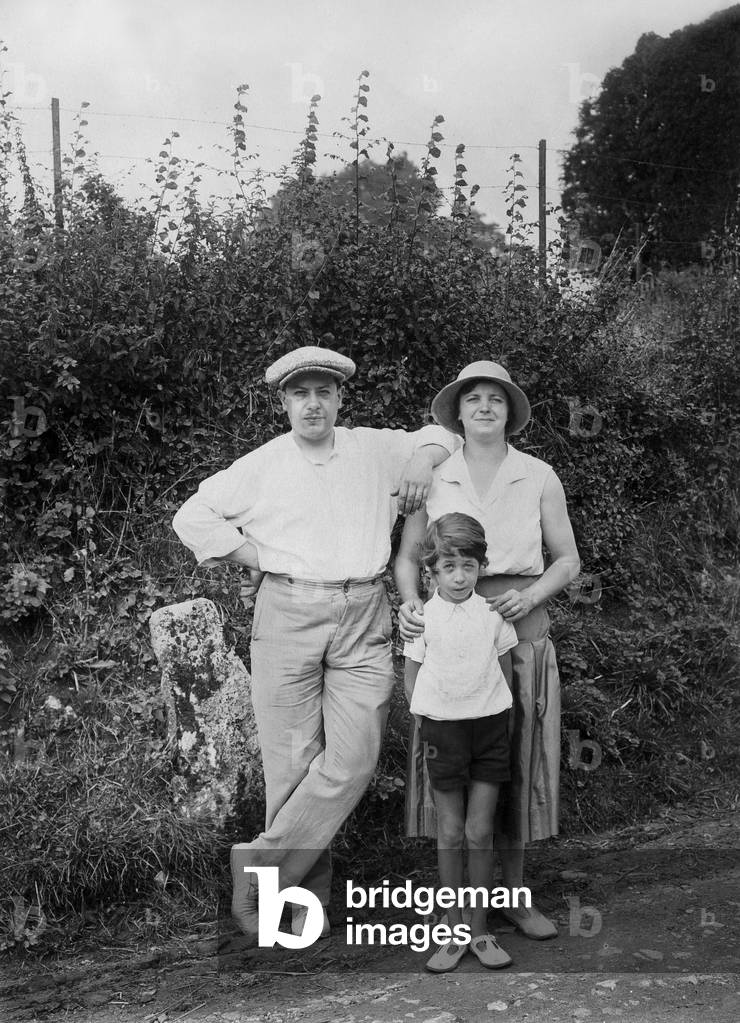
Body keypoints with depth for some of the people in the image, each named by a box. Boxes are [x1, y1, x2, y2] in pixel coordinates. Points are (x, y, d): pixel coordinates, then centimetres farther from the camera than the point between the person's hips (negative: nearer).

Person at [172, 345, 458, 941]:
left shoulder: (375, 450, 13)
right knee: (294, 762, -1)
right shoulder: (262, 466, 8)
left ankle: (261, 865, 4)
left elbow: (438, 434, 29)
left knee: (353, 762, -10)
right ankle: (306, 894, 15)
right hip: (287, 617, -1)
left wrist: (423, 460, 6)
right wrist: (255, 558, 2)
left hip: (362, 622, 2)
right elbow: (192, 516, 11)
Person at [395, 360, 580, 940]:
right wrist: (410, 604, -15)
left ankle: (514, 892, 26)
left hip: (522, 628, 1)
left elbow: (568, 561, 5)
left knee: (516, 760, 8)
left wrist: (529, 597, -14)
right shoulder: (433, 478, 3)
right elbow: (407, 557, 6)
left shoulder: (540, 478, 2)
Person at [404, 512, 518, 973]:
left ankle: (480, 930, 18)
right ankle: (455, 931, 18)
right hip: (442, 725, 0)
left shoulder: (494, 612, -3)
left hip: (490, 723, 1)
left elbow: (504, 665, 9)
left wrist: (501, 721, 7)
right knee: (451, 832, 6)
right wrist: (427, 725, 4)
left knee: (480, 832, 4)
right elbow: (412, 675, 5)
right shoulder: (421, 616, -6)